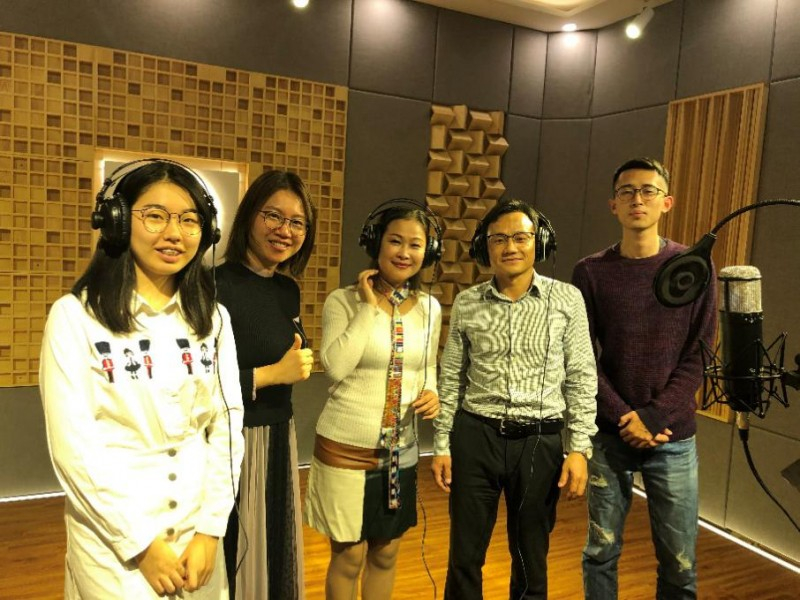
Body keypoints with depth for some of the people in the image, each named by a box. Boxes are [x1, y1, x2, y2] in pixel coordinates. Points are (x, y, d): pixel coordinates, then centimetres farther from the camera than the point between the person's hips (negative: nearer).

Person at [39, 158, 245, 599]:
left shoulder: (213, 317, 2)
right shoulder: (75, 316, -10)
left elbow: (226, 426, 0)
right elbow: (73, 446, -13)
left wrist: (209, 529, -6)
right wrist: (141, 543, -12)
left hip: (197, 536, 4)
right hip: (113, 542, -3)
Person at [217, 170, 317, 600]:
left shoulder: (288, 291, 6)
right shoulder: (216, 288, -17)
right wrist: (273, 374, -19)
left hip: (279, 440, 7)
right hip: (230, 444, -7)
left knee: (276, 558, 20)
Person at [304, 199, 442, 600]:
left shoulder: (430, 308, 3)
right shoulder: (344, 301, -10)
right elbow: (335, 367, -23)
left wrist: (432, 394, -7)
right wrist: (369, 307, -21)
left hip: (401, 450, 4)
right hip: (346, 448, -4)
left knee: (385, 553, 18)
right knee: (348, 556, 11)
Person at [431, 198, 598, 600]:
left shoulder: (567, 299, -2)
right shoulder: (467, 303, 1)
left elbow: (581, 378, 0)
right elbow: (450, 380, 5)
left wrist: (579, 448, -4)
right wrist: (441, 445, 3)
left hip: (540, 441, 0)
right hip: (475, 437, 1)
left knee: (531, 558, 16)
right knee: (465, 556, 12)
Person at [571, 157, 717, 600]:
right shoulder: (591, 272, 0)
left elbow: (699, 356, -2)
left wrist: (653, 417, -12)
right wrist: (625, 419, -11)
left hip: (674, 437, 0)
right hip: (608, 434, 0)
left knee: (679, 563, 8)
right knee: (601, 553, 10)